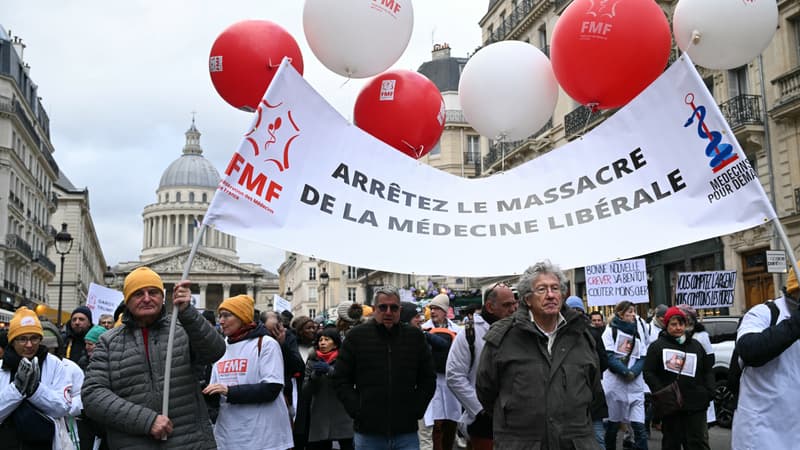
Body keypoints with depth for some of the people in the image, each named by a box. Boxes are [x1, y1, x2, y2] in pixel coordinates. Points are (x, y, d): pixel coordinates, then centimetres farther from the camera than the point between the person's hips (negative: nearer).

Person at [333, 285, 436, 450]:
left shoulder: (415, 336, 8)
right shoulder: (357, 336, 3)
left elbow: (428, 379, 13)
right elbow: (341, 379, 4)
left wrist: (417, 409, 2)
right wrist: (356, 409, -5)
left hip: (407, 432, 1)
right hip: (368, 434, -1)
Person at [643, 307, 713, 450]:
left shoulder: (696, 345, 14)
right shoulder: (657, 346, 2)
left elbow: (708, 371, 17)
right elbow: (649, 373, -3)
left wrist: (709, 391, 2)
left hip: (696, 405, 2)